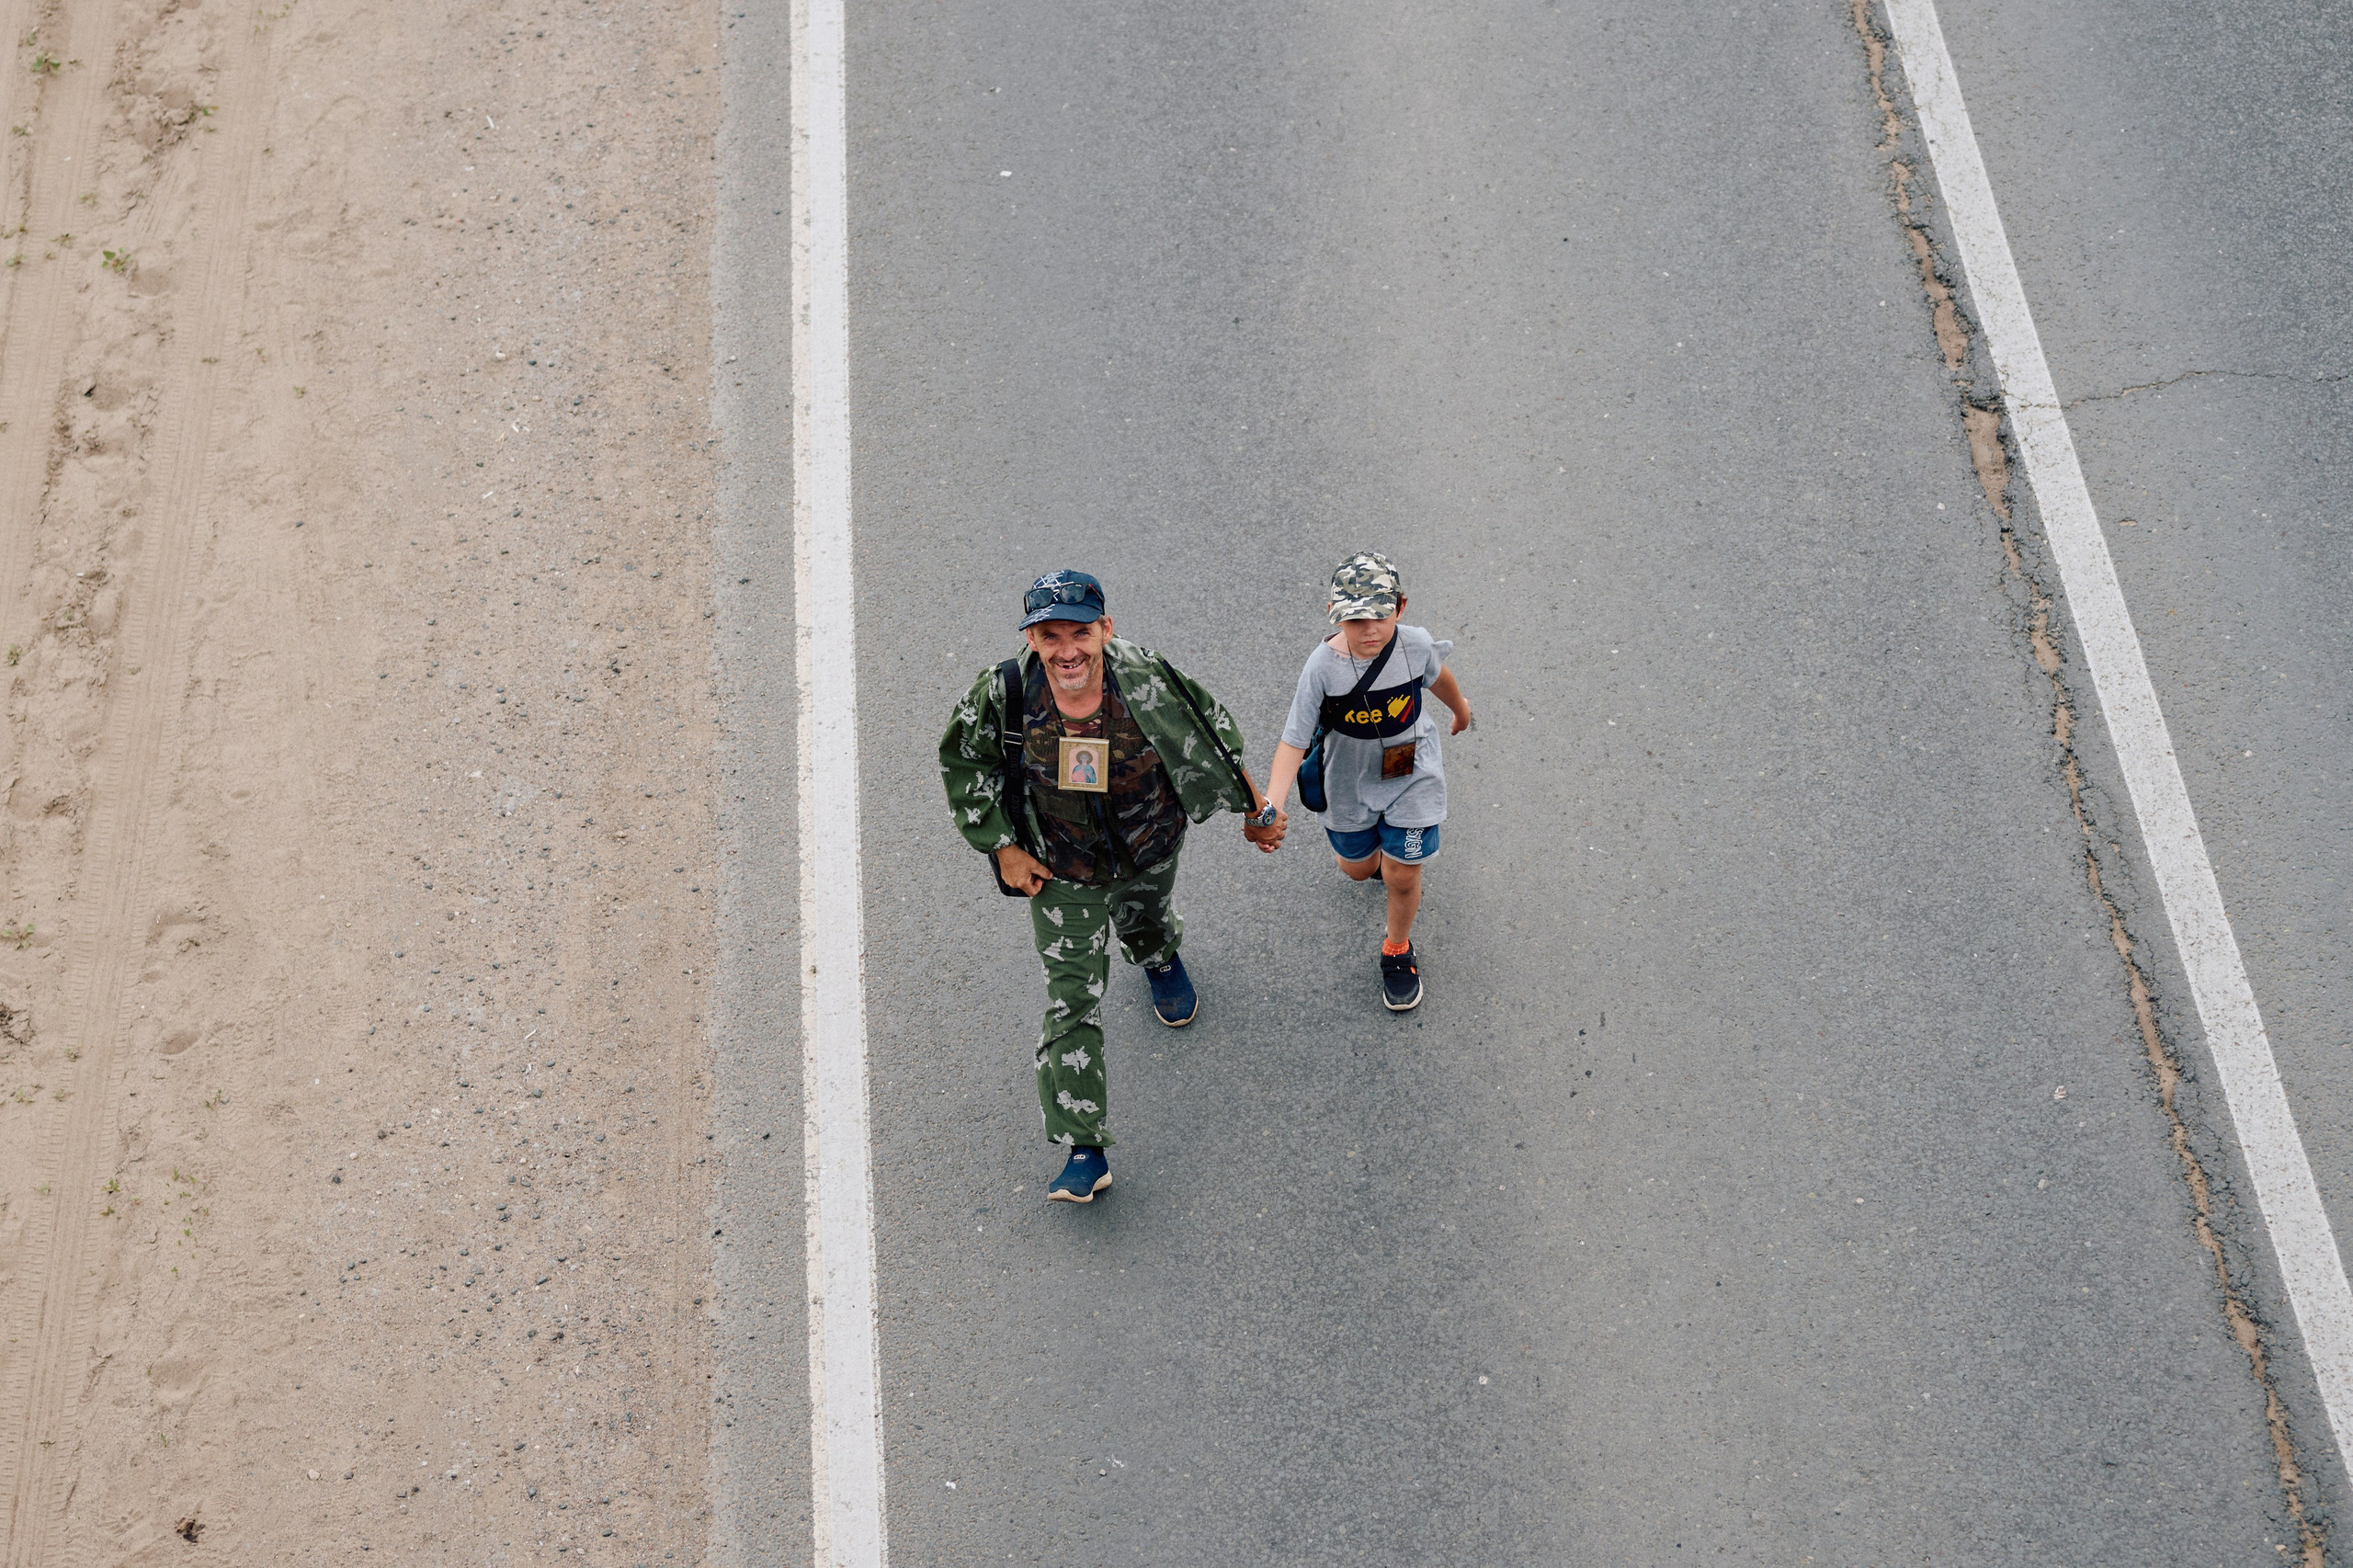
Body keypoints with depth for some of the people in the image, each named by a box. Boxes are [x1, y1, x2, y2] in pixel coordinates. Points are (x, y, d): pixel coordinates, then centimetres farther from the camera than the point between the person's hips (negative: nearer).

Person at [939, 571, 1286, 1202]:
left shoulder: (1147, 678, -29)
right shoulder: (1004, 694, -28)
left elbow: (1213, 726, -8)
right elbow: (961, 760, -7)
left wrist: (1254, 806, 1)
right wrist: (1001, 846, -10)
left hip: (1151, 848, 1)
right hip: (1062, 872, -1)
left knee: (1147, 930, 32)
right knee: (1071, 1002, -2)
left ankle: (1161, 957, 73)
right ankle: (1084, 1153, 7)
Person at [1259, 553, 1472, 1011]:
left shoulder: (1416, 645, -22)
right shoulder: (1323, 667, -29)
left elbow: (1436, 676, 3)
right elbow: (1294, 741, -26)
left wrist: (1460, 710, 25)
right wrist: (1269, 807, -38)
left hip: (1412, 776, 0)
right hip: (1350, 782, 0)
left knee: (1402, 876, 2)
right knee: (1357, 868, 22)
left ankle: (1398, 950, 33)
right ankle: (1383, 857, 61)